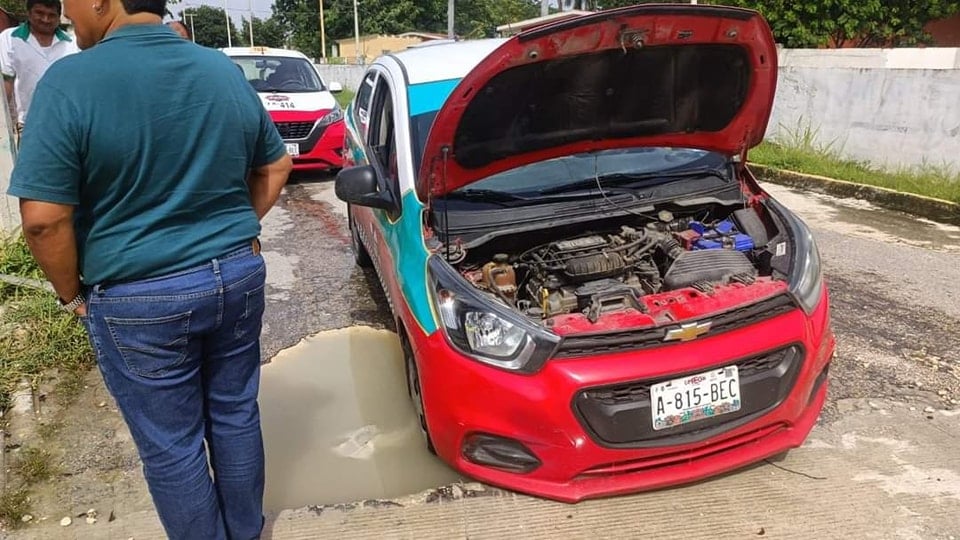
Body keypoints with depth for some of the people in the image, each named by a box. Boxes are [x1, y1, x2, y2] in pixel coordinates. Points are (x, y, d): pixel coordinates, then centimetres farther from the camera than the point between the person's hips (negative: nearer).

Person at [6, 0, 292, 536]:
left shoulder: (71, 81, -16)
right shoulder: (226, 70, 2)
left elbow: (44, 217, -18)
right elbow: (276, 166, 11)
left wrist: (73, 293, -2)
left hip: (139, 300, -5)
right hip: (239, 276, 6)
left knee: (171, 445, 13)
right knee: (236, 415, 21)